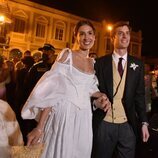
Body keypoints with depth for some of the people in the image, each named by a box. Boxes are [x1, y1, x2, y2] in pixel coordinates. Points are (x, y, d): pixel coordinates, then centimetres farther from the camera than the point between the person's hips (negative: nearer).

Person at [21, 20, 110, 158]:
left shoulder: (93, 62, 9)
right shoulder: (67, 54, -7)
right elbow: (52, 89, -13)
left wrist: (101, 96, -2)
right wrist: (40, 127, -19)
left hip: (84, 117, 5)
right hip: (64, 114, -5)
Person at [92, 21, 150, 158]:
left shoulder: (137, 64, 5)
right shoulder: (101, 62, 0)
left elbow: (139, 95, 4)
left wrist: (144, 122, 2)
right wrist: (96, 100, -12)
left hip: (128, 124, 2)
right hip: (104, 123, -1)